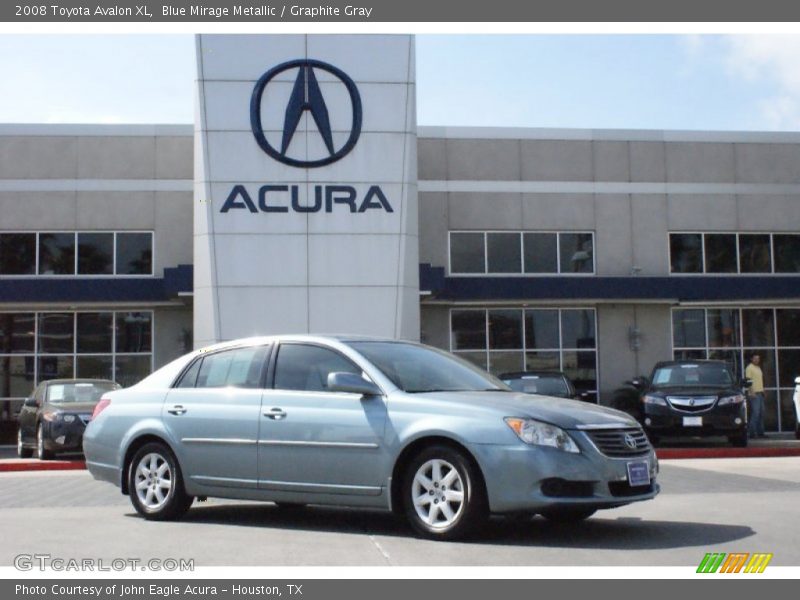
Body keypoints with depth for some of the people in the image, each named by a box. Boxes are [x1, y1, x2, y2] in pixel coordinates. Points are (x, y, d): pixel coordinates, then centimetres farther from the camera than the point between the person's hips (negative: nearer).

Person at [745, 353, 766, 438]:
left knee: (761, 413, 9)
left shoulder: (758, 368, 19)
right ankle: (752, 433, -8)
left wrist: (762, 391, 16)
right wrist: (752, 392, -21)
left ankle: (760, 432, 13)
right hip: (754, 393, -9)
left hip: (760, 393, 9)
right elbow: (748, 380, -14)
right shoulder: (749, 368, -7)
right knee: (755, 413, -11)